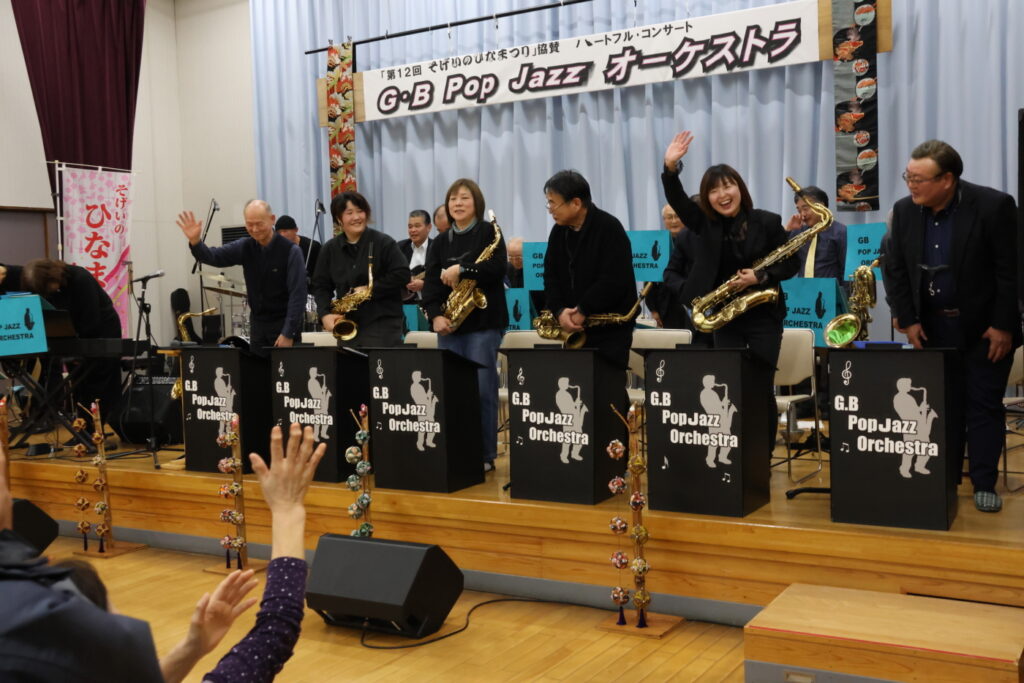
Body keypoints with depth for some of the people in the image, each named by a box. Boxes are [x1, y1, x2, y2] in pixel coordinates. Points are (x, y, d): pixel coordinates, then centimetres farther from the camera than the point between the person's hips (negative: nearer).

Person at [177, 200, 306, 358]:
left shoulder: (290, 251, -13)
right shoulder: (245, 247, 2)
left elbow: (297, 295, -16)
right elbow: (214, 256, -7)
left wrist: (288, 333, -20)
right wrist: (195, 241, -27)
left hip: (285, 323, -5)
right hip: (257, 323, 5)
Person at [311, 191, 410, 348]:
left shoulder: (383, 243, -3)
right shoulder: (330, 248, 9)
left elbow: (402, 274, -9)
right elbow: (320, 285, 11)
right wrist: (325, 314, -5)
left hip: (383, 323, -4)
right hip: (347, 326, 4)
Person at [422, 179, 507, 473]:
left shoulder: (489, 232, 3)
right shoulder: (440, 243, 15)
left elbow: (497, 268, -13)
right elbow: (431, 283, 5)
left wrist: (461, 270, -17)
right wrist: (435, 315, -10)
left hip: (483, 322, -5)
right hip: (449, 325, 5)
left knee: (482, 389, -5)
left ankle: (486, 455, 2)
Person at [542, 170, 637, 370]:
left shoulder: (609, 228, -12)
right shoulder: (558, 232, 10)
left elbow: (614, 281, -19)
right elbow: (551, 277, 8)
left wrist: (582, 311, -17)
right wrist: (559, 310, -10)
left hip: (611, 330, -6)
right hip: (573, 330, 6)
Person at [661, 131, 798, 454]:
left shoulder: (767, 222, -3)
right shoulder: (704, 223, 2)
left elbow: (791, 265, 0)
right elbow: (677, 200, -13)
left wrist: (760, 276, -16)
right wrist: (670, 167, -29)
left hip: (763, 316, -2)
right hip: (725, 318, 2)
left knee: (762, 390, 0)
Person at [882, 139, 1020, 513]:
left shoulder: (994, 205, -15)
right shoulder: (904, 210, -3)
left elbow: (1011, 270, -13)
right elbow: (894, 269, 3)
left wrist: (1003, 326, -14)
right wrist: (908, 320, -2)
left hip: (984, 326, -3)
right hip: (931, 326, 4)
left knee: (984, 405, 2)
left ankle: (984, 484, 10)